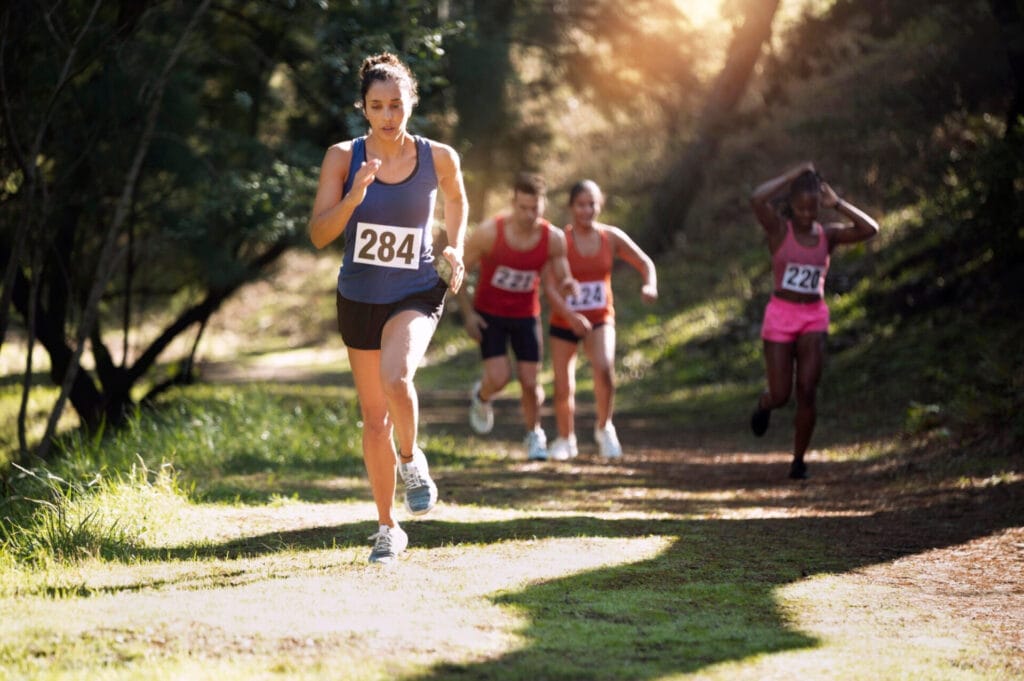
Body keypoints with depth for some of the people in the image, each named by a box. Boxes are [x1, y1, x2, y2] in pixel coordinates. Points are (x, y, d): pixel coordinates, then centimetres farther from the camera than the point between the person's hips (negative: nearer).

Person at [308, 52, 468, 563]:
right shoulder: (343, 158, -8)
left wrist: (455, 249, 0)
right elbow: (319, 235, -12)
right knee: (374, 417, 10)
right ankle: (388, 529, 25)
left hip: (415, 294, -2)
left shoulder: (438, 158, -7)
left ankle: (411, 459, -1)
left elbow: (456, 200, 16)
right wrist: (353, 197, -28)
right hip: (359, 297, 2)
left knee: (396, 379, -32)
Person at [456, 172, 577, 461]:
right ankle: (481, 398, 21)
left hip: (526, 315, 2)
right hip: (489, 313, -2)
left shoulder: (553, 239, -14)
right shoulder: (489, 232, -21)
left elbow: (562, 281, -5)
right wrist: (468, 313, -12)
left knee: (530, 382, -1)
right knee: (499, 376, -16)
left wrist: (568, 284, -30)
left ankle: (534, 434, 27)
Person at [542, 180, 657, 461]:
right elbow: (549, 286, -18)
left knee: (604, 367, -27)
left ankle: (604, 428, -4)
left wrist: (650, 285, -20)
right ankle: (565, 440, 29)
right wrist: (571, 316, -32)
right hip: (564, 321, -1)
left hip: (600, 319, 1)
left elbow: (645, 263, 3)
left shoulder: (612, 237, -3)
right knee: (563, 388, 1)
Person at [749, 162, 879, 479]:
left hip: (814, 318, 2)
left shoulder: (828, 234, 4)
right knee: (780, 395, -1)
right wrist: (793, 175, -15)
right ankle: (764, 404, 37)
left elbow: (870, 229, -8)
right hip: (781, 314, -2)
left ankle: (798, 460, 6)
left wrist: (837, 203, -7)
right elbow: (757, 199, -24)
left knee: (807, 393, -5)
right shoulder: (779, 229, -5)